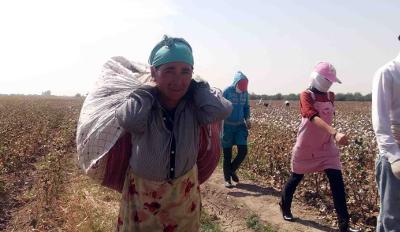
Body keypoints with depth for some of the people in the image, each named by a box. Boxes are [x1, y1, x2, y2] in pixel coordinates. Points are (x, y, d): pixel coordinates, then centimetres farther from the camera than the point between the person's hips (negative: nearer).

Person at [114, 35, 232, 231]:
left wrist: (194, 85, -21)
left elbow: (222, 110, -34)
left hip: (183, 188, 2)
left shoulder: (193, 106, -16)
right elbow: (128, 121, -41)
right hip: (144, 189, -1)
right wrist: (147, 90, -25)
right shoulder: (142, 102, -20)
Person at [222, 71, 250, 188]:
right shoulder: (227, 91, -11)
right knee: (227, 154, 3)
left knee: (243, 151, -4)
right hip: (228, 125, -4)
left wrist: (247, 119, 0)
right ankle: (227, 178, 17)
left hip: (240, 125, 4)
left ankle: (232, 170, 22)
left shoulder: (245, 92, 3)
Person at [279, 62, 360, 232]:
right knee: (296, 178, 12)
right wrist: (335, 133, -49)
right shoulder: (306, 95, -17)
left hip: (326, 146, 5)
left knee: (337, 181, -5)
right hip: (306, 147, -5)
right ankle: (284, 206, 39)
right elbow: (314, 117, -36)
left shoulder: (330, 96, 4)